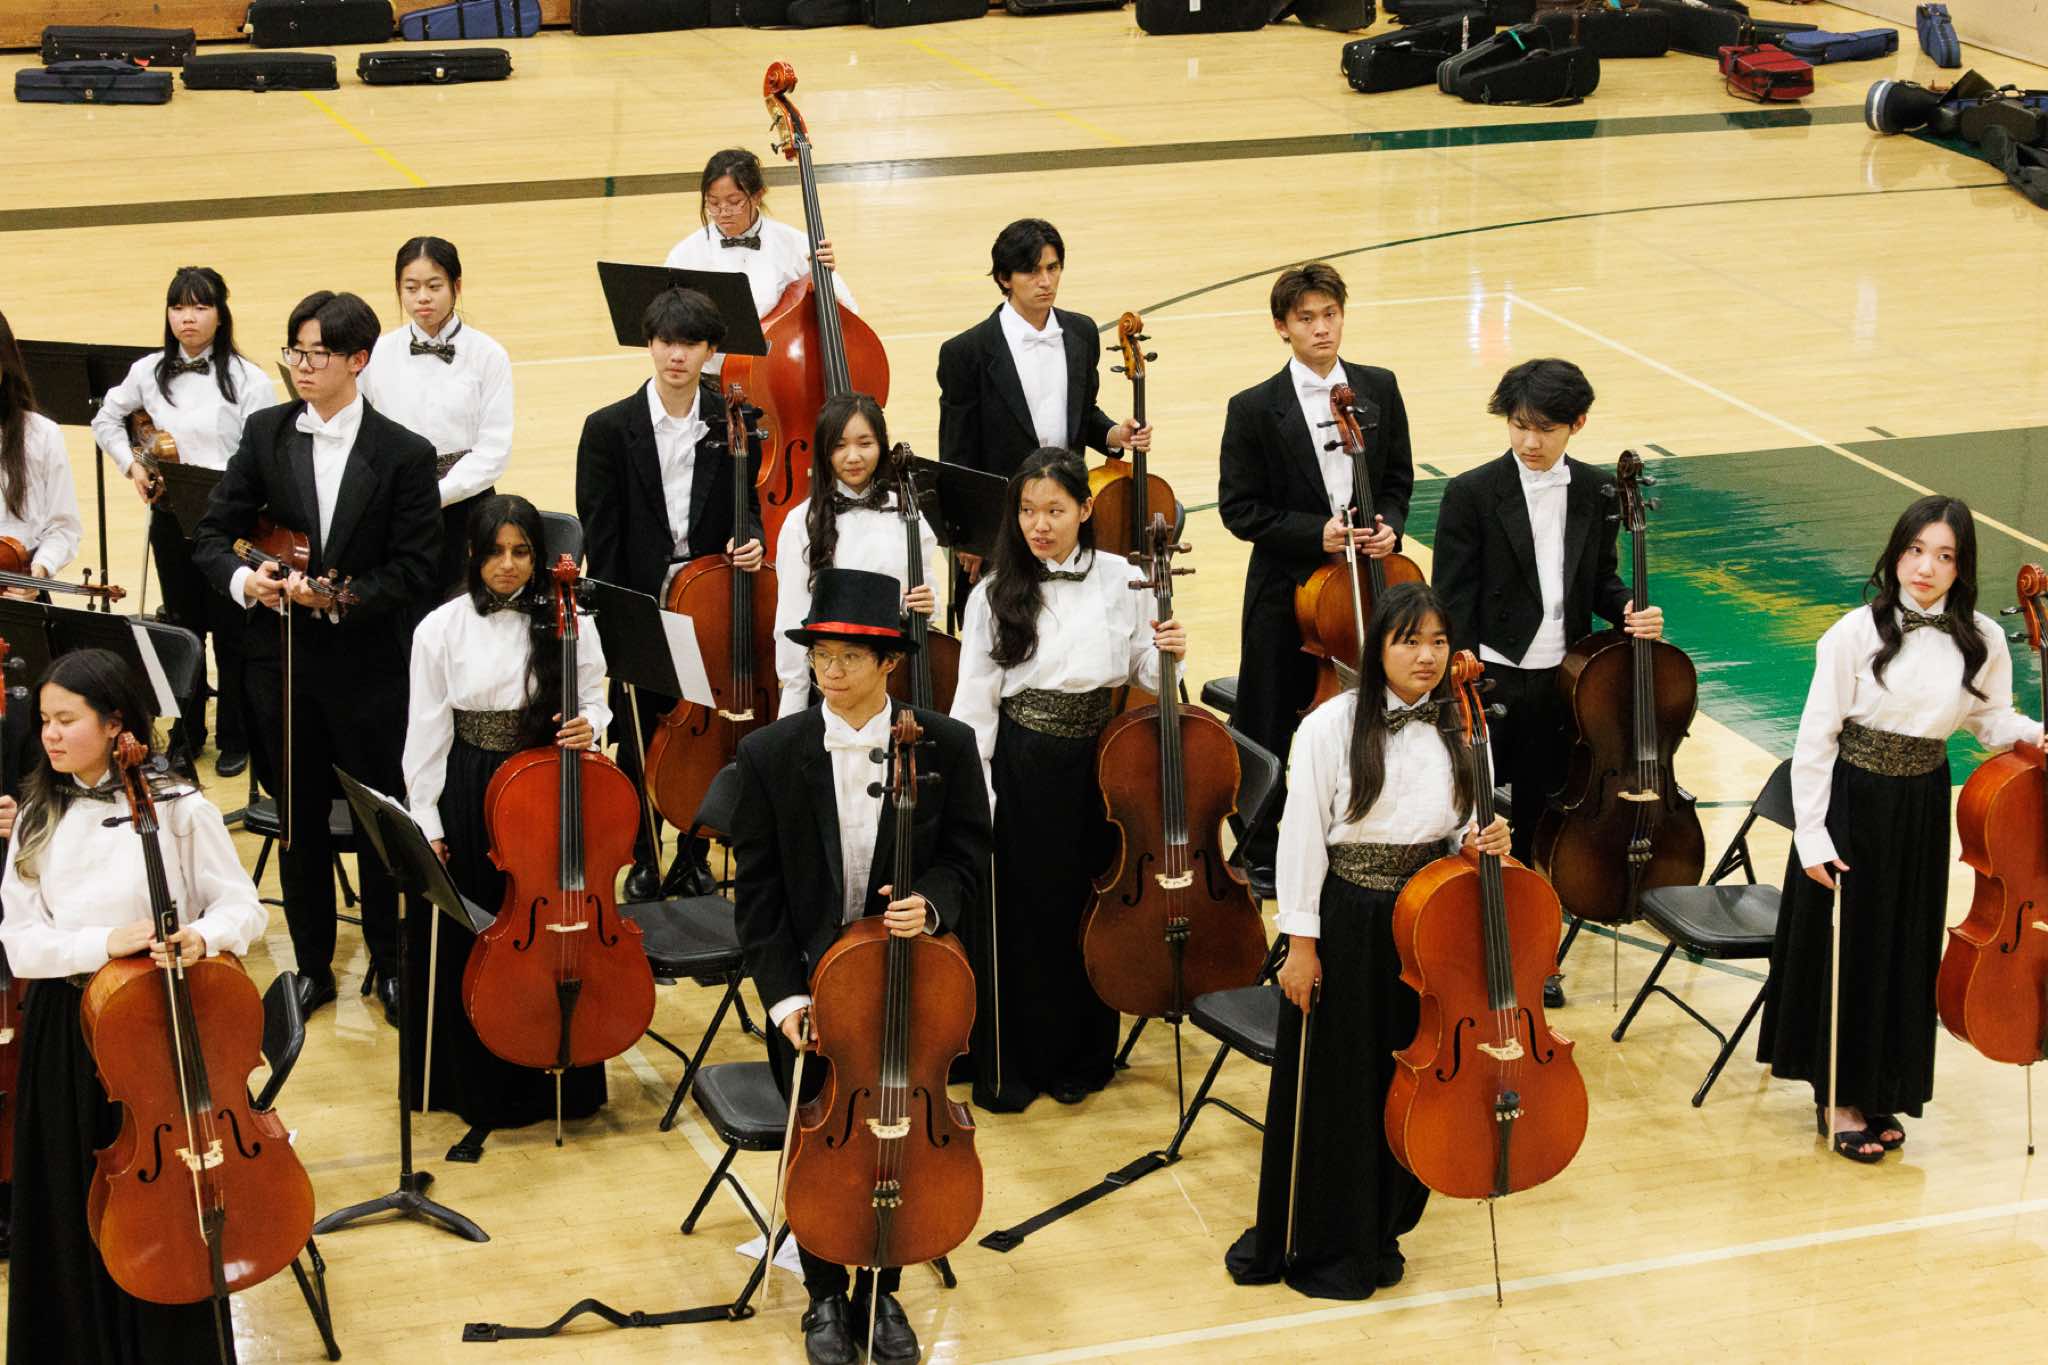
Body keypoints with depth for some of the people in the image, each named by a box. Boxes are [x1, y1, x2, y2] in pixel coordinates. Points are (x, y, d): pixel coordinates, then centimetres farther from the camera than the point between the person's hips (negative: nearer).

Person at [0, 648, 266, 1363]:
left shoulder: (178, 808, -7)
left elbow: (243, 909, -3)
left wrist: (202, 935, -25)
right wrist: (104, 943, -18)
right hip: (64, 1036, 3)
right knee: (73, 1216, 9)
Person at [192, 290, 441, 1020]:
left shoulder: (404, 455, -8)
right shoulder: (265, 434, 1)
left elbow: (414, 571, -10)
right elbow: (212, 534, 1)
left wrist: (340, 596, -23)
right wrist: (242, 578, -19)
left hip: (370, 664, -3)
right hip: (283, 662, 3)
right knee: (298, 817, 12)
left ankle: (388, 961, 24)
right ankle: (312, 964, 25)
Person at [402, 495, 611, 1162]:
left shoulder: (568, 623, 0)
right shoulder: (441, 629, -2)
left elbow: (593, 698, 9)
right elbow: (427, 732, -1)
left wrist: (588, 725, -15)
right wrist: (427, 824, -4)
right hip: (467, 804, 0)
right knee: (468, 946, 5)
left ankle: (551, 1079, 21)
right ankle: (479, 1089, 19)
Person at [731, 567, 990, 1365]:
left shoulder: (947, 747, -4)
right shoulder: (772, 754, -3)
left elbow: (965, 860, 5)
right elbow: (758, 890, -1)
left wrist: (931, 903, -18)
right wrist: (783, 995, -10)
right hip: (808, 978, 0)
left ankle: (880, 1287, 9)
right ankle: (825, 1293, 10)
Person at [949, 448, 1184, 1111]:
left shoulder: (1121, 581, 0)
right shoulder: (996, 594, -4)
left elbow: (1142, 675, 8)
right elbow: (975, 701, -4)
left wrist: (1167, 655, -14)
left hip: (1102, 763, 2)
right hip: (1024, 768, -2)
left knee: (1094, 907, 12)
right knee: (1022, 914, 5)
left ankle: (1082, 1058, 30)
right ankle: (1012, 1065, 20)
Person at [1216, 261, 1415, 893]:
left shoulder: (1380, 389, 3)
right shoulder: (1254, 409, -8)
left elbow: (1398, 480, 11)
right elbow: (1239, 508, -7)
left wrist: (1387, 525, -10)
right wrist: (1316, 533, -17)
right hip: (1286, 589, -2)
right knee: (1266, 733, 7)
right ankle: (1260, 858, 22)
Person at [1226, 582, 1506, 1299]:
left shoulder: (1456, 731, 2)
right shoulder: (1334, 726, -11)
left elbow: (1455, 834, 13)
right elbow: (1303, 837, -10)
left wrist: (1477, 845, -11)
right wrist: (1301, 942, -12)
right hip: (1346, 925, -4)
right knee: (1330, 1085, 6)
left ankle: (1380, 1232, 30)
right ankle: (1315, 1240, 23)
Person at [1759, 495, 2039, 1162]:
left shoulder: (1981, 640, -5)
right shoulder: (1858, 632, -15)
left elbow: (1993, 721, 8)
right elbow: (1815, 738, -11)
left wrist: (2033, 734, -14)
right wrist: (1811, 835, -12)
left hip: (1922, 811, 3)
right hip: (1851, 801, -3)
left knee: (1905, 951, 13)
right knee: (1844, 949, 7)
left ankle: (1876, 1093, 31)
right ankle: (1837, 1096, 23)